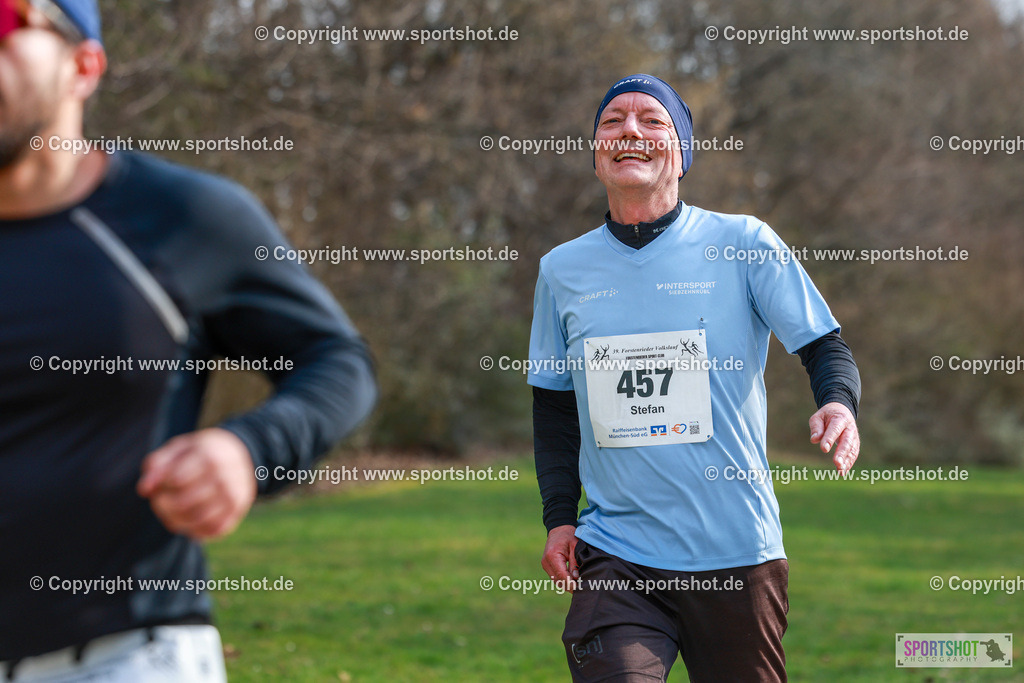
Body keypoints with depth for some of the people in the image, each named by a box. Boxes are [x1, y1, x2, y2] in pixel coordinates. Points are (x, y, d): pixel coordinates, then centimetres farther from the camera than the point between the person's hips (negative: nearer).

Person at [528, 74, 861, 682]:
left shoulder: (744, 243, 1)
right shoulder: (562, 270, 10)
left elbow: (826, 347, 1)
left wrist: (839, 404, -21)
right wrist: (559, 516, 8)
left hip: (738, 554, -1)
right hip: (614, 556, 1)